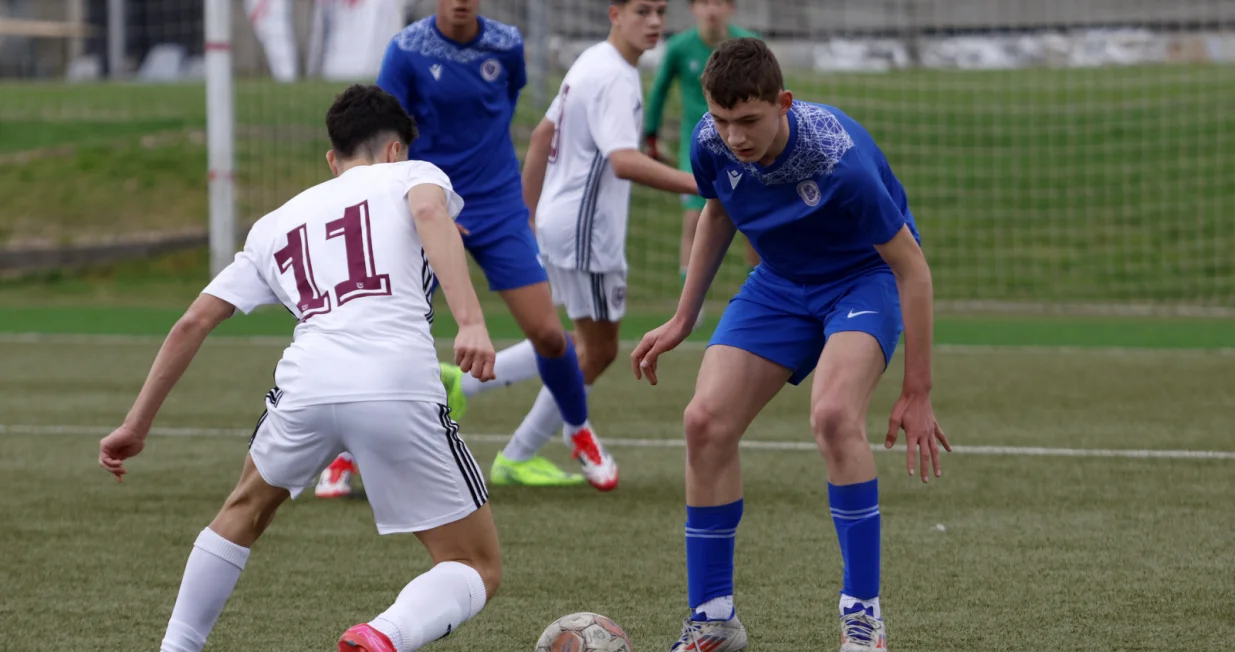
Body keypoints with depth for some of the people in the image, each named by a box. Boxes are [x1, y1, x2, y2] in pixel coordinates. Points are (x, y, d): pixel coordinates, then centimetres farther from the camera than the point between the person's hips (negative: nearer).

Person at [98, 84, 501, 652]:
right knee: (478, 570, 8)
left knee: (247, 506, 36)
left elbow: (192, 323, 28)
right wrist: (471, 322, -18)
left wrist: (137, 425, 36)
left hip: (307, 386, 4)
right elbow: (430, 211, -5)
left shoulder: (277, 225, 32)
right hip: (400, 389, -4)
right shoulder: (411, 175, 20)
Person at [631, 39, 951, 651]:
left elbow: (911, 265, -24)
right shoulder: (711, 143, -17)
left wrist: (916, 394, -21)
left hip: (864, 278, -6)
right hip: (779, 283, 6)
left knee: (833, 414, -32)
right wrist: (682, 319, 12)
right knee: (705, 422, -10)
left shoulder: (838, 159, -34)